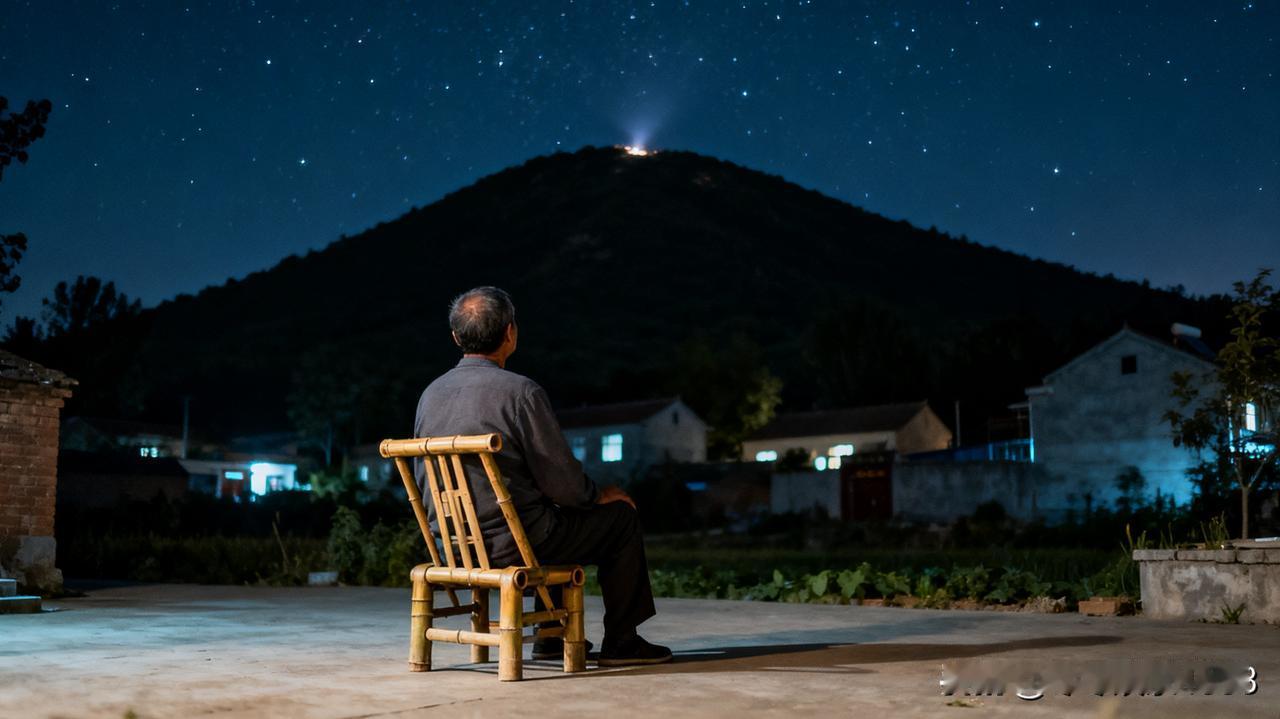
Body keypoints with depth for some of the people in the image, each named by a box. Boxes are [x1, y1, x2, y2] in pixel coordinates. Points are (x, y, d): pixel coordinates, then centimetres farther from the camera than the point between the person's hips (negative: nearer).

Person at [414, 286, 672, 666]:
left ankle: (552, 634, 35)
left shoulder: (430, 395, 3)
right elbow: (563, 485, -17)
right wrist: (600, 494, 5)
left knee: (558, 519, 33)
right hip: (511, 545, -8)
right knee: (621, 515, 11)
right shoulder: (522, 392, -18)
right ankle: (620, 641, 17)